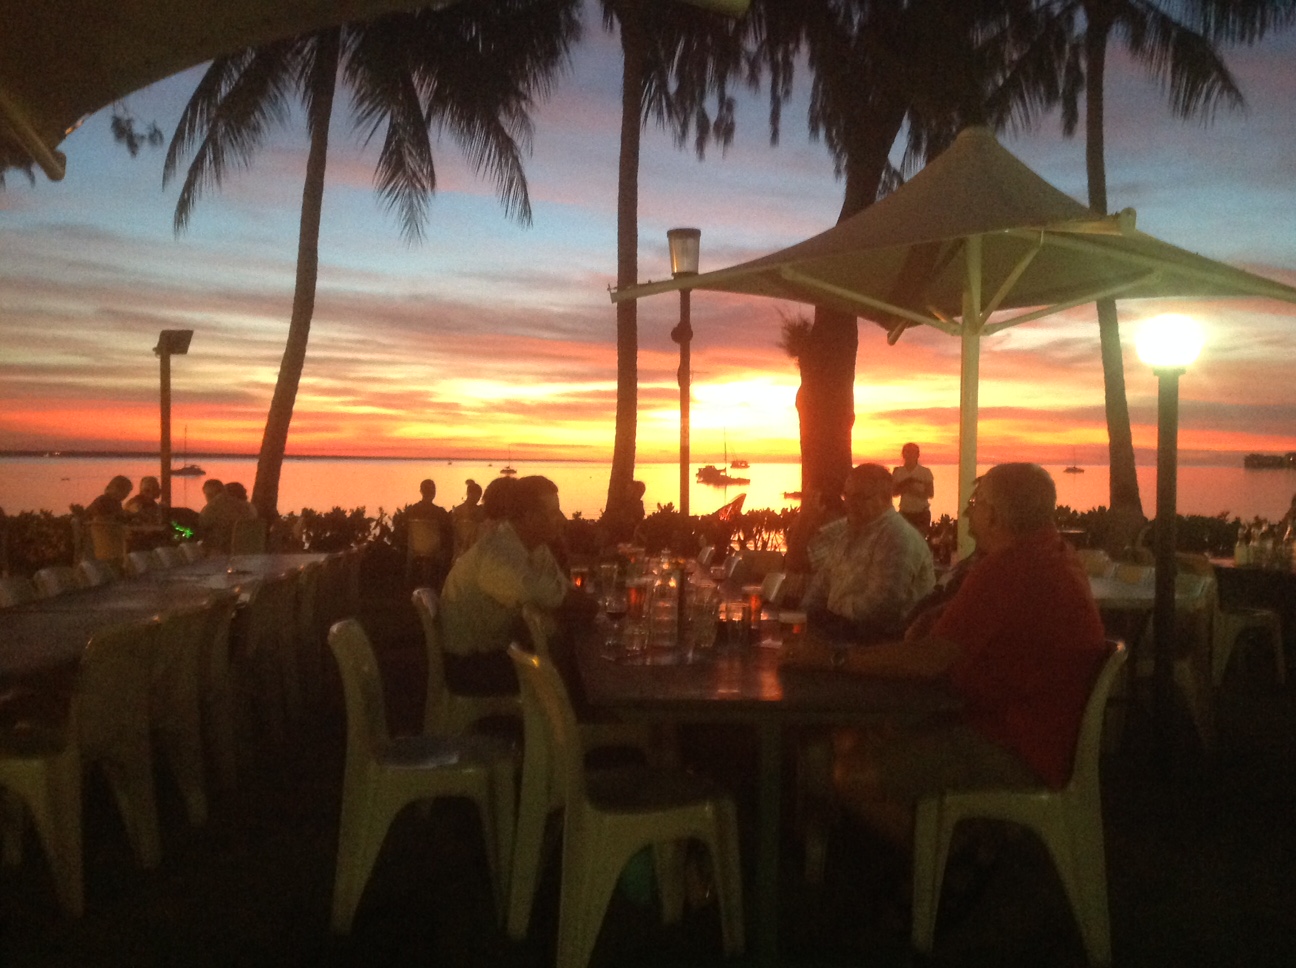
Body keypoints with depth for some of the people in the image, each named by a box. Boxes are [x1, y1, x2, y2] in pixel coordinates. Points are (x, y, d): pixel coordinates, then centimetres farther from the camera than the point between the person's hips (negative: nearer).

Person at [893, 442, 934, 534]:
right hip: (904, 513, 2)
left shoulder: (925, 472, -6)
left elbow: (930, 493, -6)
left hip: (922, 514, -2)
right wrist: (903, 487, -18)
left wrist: (915, 491, -23)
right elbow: (893, 492, 3)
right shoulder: (897, 472, 0)